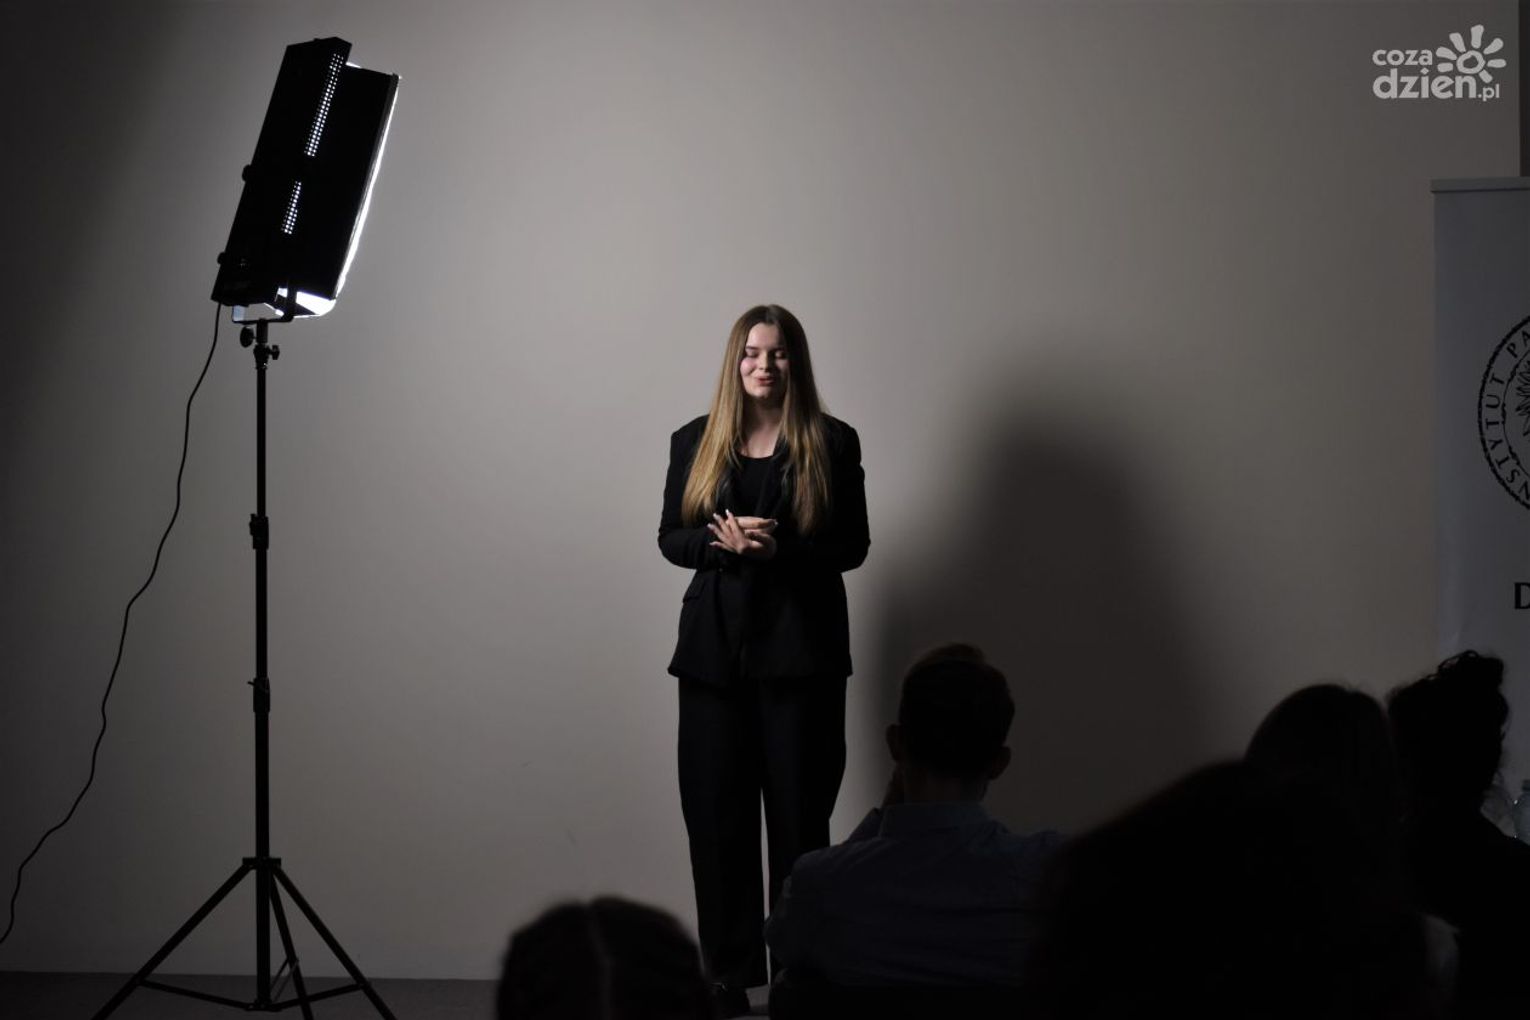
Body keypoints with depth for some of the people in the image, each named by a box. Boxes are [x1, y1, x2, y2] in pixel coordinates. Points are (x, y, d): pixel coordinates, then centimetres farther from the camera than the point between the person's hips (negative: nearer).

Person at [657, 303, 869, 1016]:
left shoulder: (832, 443, 2)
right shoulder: (695, 442, 9)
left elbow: (853, 545, 0)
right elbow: (670, 538, 8)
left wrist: (781, 549, -17)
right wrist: (722, 541, -13)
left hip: (801, 645, -2)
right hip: (714, 645, 2)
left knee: (798, 814, 0)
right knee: (715, 815, 2)